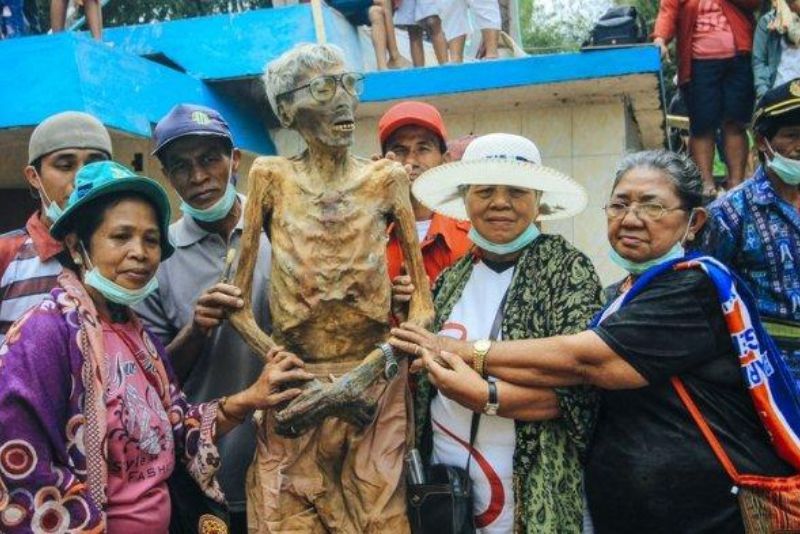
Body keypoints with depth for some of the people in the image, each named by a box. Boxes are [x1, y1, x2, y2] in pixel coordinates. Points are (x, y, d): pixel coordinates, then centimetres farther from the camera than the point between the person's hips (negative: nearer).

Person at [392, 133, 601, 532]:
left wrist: (484, 395, -26)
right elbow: (425, 375, 11)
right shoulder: (451, 279, 6)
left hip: (531, 493, -4)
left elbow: (577, 388, -15)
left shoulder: (568, 270, -7)